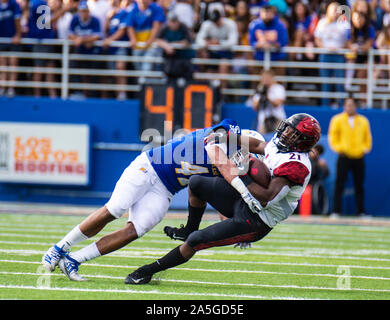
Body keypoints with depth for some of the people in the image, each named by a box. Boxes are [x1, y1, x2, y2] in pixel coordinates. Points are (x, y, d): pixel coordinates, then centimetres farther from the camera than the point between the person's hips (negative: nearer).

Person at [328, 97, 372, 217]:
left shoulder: (363, 121, 12)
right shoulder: (337, 120, 5)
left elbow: (367, 137, 18)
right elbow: (333, 136, 4)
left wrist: (365, 149, 3)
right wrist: (339, 148, -8)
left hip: (359, 157, 2)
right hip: (344, 157, -2)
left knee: (359, 186, 3)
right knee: (339, 185, -7)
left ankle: (361, 211, 8)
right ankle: (336, 211, -4)